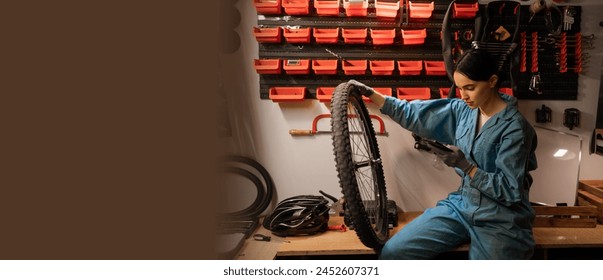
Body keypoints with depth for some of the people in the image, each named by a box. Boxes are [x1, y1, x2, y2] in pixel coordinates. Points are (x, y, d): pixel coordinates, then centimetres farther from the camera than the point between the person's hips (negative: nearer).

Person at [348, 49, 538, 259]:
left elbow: (511, 191, -16)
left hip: (500, 223, -5)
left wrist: (466, 166, -26)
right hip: (461, 206, 5)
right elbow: (413, 115, 3)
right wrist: (370, 93, -3)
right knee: (392, 252, -10)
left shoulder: (514, 128, -16)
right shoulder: (461, 110, 1)